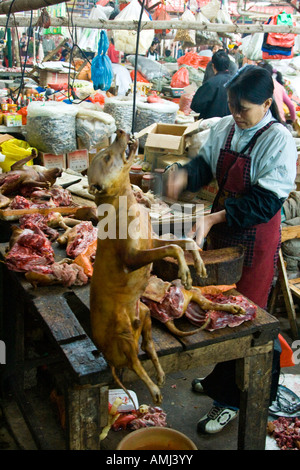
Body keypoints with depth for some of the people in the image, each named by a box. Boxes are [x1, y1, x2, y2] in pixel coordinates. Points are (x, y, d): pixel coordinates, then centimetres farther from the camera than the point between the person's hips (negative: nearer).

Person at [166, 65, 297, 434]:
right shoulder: (224, 128, 1)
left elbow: (265, 201, -23)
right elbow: (206, 162, 9)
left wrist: (216, 217, -30)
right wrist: (184, 176, -14)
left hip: (255, 237, -7)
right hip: (221, 228, 7)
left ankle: (231, 399, 21)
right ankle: (220, 377, 41)